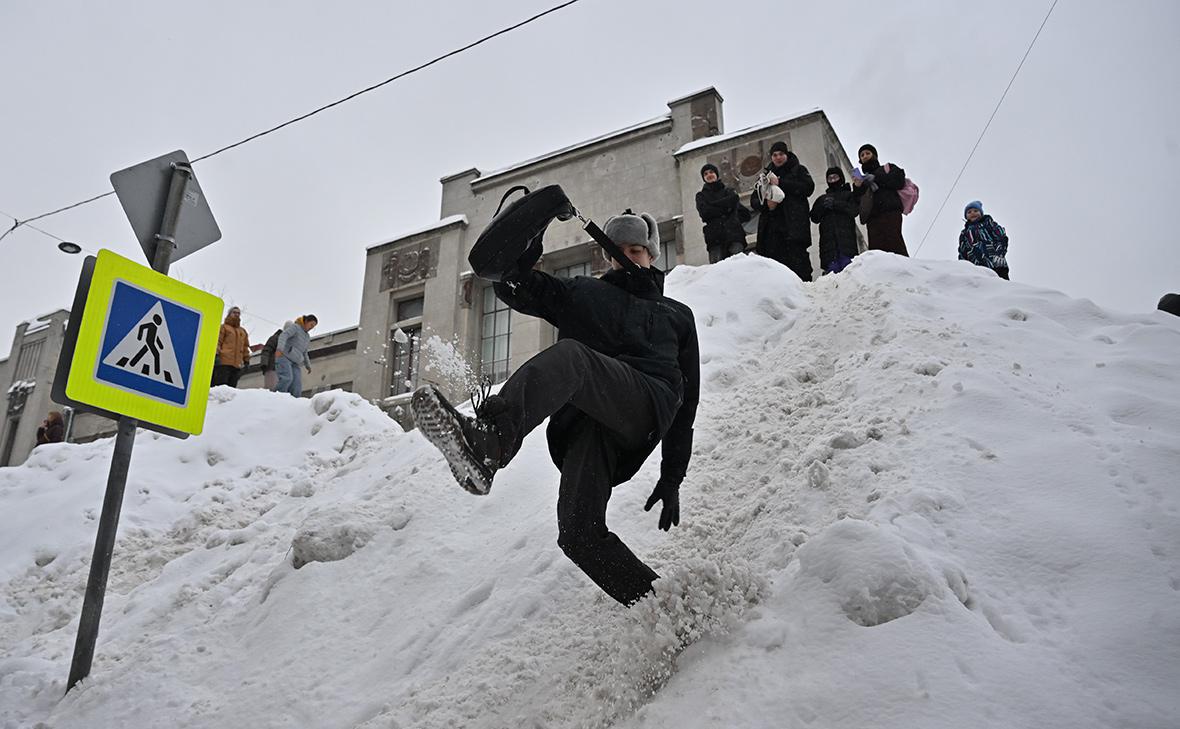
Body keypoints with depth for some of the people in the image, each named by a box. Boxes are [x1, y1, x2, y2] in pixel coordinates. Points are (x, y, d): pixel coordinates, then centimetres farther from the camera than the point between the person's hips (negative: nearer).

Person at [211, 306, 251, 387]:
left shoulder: (243, 332, 27)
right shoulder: (223, 327, 12)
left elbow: (245, 347, 25)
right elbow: (217, 342, 2)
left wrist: (246, 360, 15)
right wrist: (216, 355, -11)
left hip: (237, 365, 5)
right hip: (223, 362, -5)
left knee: (232, 387, -1)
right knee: (220, 386, -13)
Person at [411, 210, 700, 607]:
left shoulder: (677, 315, 30)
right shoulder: (583, 294, 33)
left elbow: (687, 401, 24)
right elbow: (515, 285, 20)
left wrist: (672, 479, 16)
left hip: (646, 404, -2)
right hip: (583, 422, 3)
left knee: (569, 355, -33)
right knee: (579, 535, -21)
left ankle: (486, 440, -56)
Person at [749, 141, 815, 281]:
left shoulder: (798, 170, 18)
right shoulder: (766, 175, 26)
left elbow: (808, 187, -1)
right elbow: (754, 200, 18)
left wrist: (781, 183, -5)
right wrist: (765, 204, -5)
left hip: (794, 224, -3)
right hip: (772, 225, 3)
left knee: (797, 261, -16)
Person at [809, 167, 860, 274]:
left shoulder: (849, 195, 20)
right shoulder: (822, 199, 27)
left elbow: (854, 211, 1)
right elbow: (814, 218, 15)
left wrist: (835, 204, -7)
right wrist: (823, 207, -3)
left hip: (846, 238, -2)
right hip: (828, 240, 2)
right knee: (832, 271, -10)